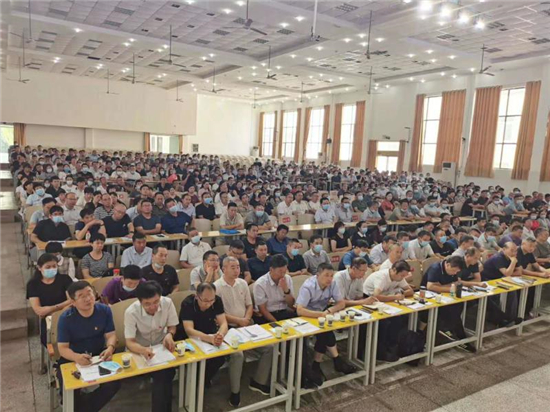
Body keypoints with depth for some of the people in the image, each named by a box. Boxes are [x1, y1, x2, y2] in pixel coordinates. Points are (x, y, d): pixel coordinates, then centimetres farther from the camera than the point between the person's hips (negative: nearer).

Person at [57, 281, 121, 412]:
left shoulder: (104, 310, -10)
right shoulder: (65, 318, -15)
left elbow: (111, 335, -6)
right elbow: (63, 348, -17)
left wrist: (110, 348, -31)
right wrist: (77, 357, -40)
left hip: (99, 355, 2)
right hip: (72, 359, -1)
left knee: (114, 382, -19)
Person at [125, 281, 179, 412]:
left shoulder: (167, 303, -19)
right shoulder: (131, 312, -25)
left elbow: (172, 326, -2)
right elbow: (129, 342, -22)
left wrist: (169, 335, -26)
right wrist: (143, 350, -43)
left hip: (161, 346, 2)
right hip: (140, 350, -2)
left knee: (168, 371, -24)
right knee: (160, 374, -25)